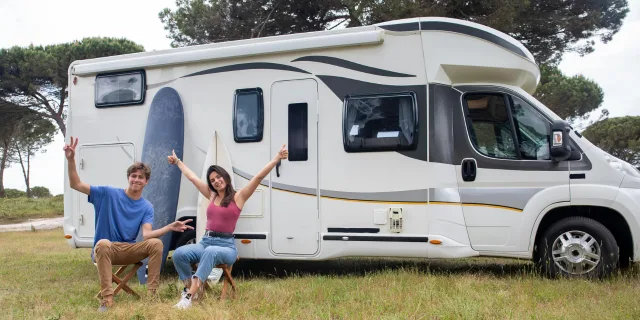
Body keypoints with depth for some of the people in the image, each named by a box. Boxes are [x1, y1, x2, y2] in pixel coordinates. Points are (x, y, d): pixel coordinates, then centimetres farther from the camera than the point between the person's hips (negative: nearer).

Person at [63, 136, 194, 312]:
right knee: (103, 243, -40)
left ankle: (152, 294, -21)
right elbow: (76, 184, -6)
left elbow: (146, 234, -14)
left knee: (156, 243, -26)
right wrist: (70, 159, -20)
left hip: (129, 250, 2)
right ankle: (107, 298, -41)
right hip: (106, 249, -2)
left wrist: (169, 227, -31)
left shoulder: (147, 207, 1)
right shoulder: (109, 193, -3)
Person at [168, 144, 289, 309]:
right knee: (179, 253, -25)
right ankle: (189, 288, -10)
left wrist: (277, 158, -16)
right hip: (205, 241, 5)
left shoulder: (238, 196, 3)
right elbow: (192, 177, 29)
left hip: (226, 245, -5)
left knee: (211, 252, -41)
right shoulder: (212, 196, 16)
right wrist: (177, 162, 41)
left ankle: (189, 296, -47)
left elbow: (259, 177, -7)